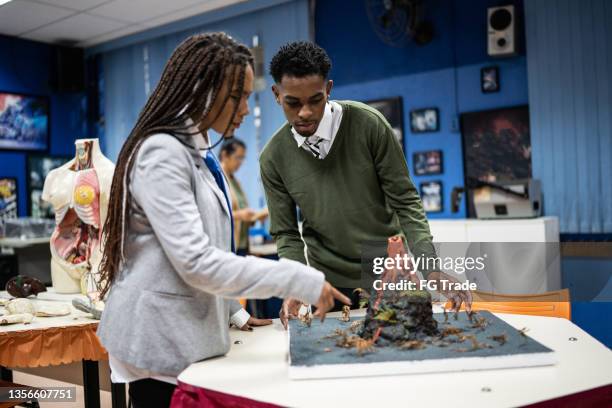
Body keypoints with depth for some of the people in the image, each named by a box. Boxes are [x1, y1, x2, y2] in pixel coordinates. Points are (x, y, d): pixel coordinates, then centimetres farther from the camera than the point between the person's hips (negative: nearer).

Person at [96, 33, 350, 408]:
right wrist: (301, 281, -25)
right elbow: (195, 262, -25)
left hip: (190, 336, 9)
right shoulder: (161, 153, -18)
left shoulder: (201, 152, 11)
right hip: (163, 343, -9)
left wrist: (233, 313, 13)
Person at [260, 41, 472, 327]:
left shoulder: (369, 124, -14)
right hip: (330, 285, 1)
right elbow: (286, 234, -2)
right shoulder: (273, 158, -7)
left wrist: (431, 269, -21)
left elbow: (405, 202, -11)